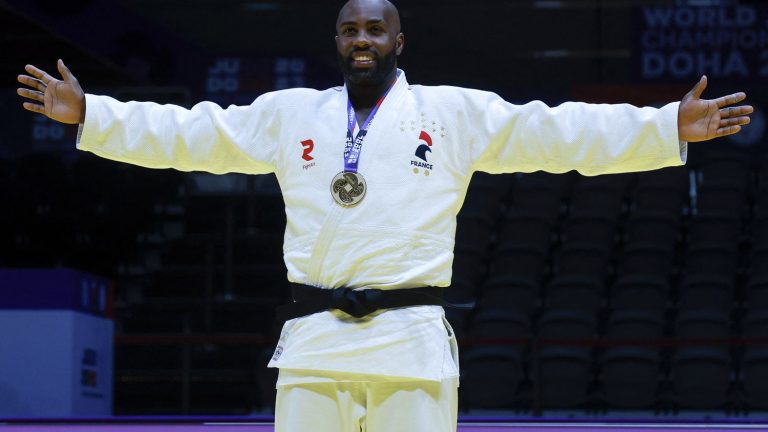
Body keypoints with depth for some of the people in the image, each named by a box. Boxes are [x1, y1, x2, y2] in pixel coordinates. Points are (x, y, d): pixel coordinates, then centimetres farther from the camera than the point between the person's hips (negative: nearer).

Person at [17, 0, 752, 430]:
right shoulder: (290, 114, 14)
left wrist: (671, 129, -6)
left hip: (412, 340, -2)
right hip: (313, 340, 2)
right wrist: (86, 112, 10)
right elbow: (188, 133, 15)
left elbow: (560, 133, 2)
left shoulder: (456, 113, 7)